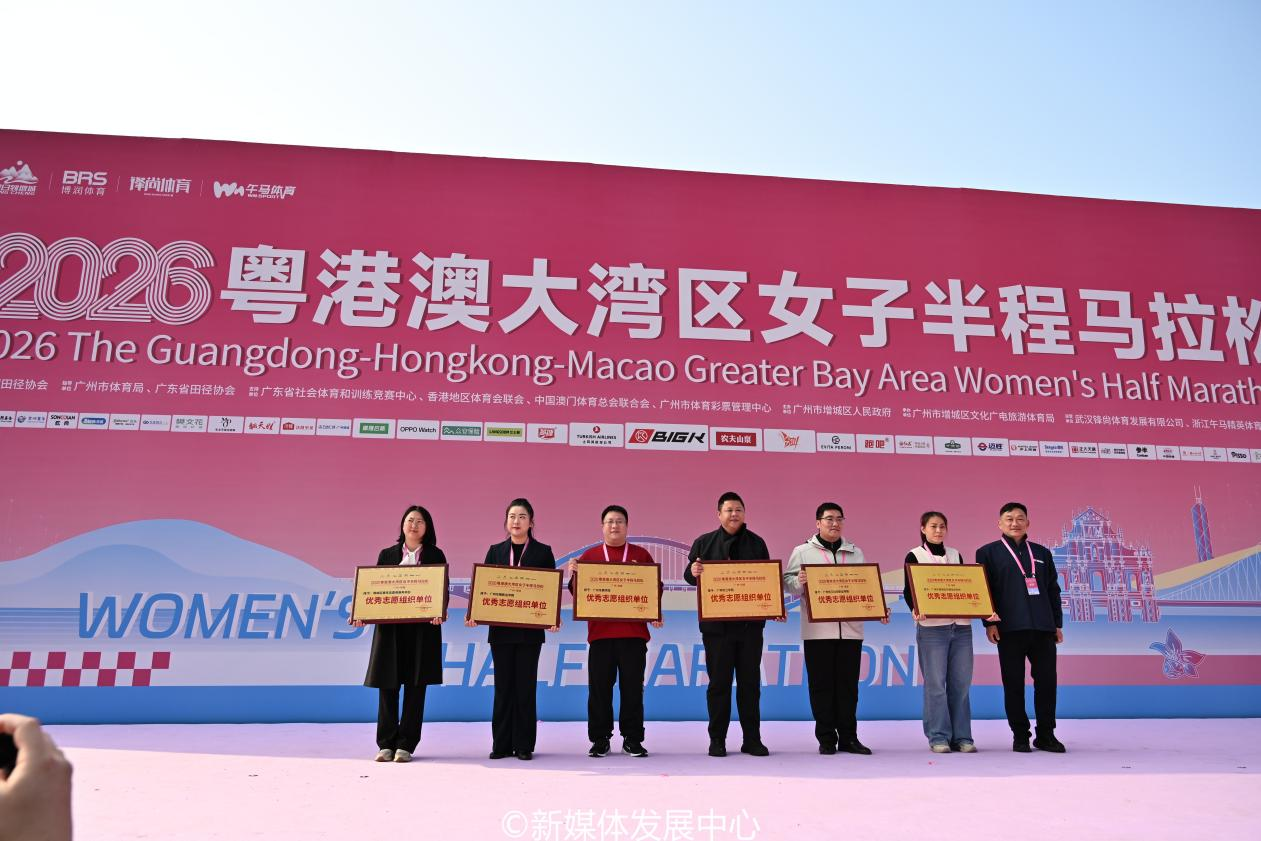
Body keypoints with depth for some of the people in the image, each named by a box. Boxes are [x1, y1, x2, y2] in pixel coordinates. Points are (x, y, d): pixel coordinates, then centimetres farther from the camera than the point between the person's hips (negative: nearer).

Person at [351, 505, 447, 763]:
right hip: (389, 628, 1)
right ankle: (386, 744, 13)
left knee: (415, 687, 2)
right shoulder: (387, 554, 11)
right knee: (387, 686, 3)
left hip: (422, 628, -1)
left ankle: (405, 745, 10)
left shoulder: (435, 555, 6)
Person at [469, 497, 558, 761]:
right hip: (500, 629, 2)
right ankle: (501, 744, 14)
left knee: (525, 687, 3)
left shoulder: (543, 551, 3)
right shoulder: (495, 551, 9)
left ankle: (524, 745, 11)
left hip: (530, 630, -2)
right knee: (503, 687, 7)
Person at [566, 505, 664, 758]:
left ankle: (632, 739, 13)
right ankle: (600, 739, 13)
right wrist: (573, 573, -12)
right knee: (599, 687, 3)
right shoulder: (589, 556, 9)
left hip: (634, 632, 0)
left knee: (632, 687, 3)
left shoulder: (642, 555, 9)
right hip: (600, 632, 0)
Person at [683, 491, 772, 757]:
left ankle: (752, 739, 15)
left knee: (750, 682, 7)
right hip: (716, 624, -1)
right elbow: (689, 575, 5)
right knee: (718, 682, 3)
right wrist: (693, 572, -19)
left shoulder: (756, 543, 9)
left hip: (750, 623, 2)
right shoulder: (704, 543, 5)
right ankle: (717, 740, 12)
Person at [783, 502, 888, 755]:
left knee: (848, 685, 6)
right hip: (817, 630, -3)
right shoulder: (803, 552, 4)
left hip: (850, 629, 3)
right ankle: (826, 739, 10)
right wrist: (800, 582, -19)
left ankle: (848, 737, 15)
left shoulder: (856, 553, 14)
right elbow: (788, 582, 3)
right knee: (822, 685, 2)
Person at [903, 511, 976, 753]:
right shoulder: (914, 556, 3)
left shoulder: (955, 554, 15)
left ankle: (962, 737, 11)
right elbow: (908, 589, -4)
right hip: (931, 627, -4)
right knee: (935, 683, -3)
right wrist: (915, 609, -24)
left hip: (961, 625, 4)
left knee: (961, 683, 3)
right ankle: (938, 737, 5)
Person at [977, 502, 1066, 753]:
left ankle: (1046, 735, 15)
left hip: (1043, 628, 3)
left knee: (1046, 681, 3)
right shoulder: (988, 552, 5)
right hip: (1009, 628, -3)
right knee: (1014, 684, 2)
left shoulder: (1042, 553, 16)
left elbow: (1053, 590, 17)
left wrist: (1058, 624, 12)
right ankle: (1020, 736, 11)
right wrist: (989, 623, -8)